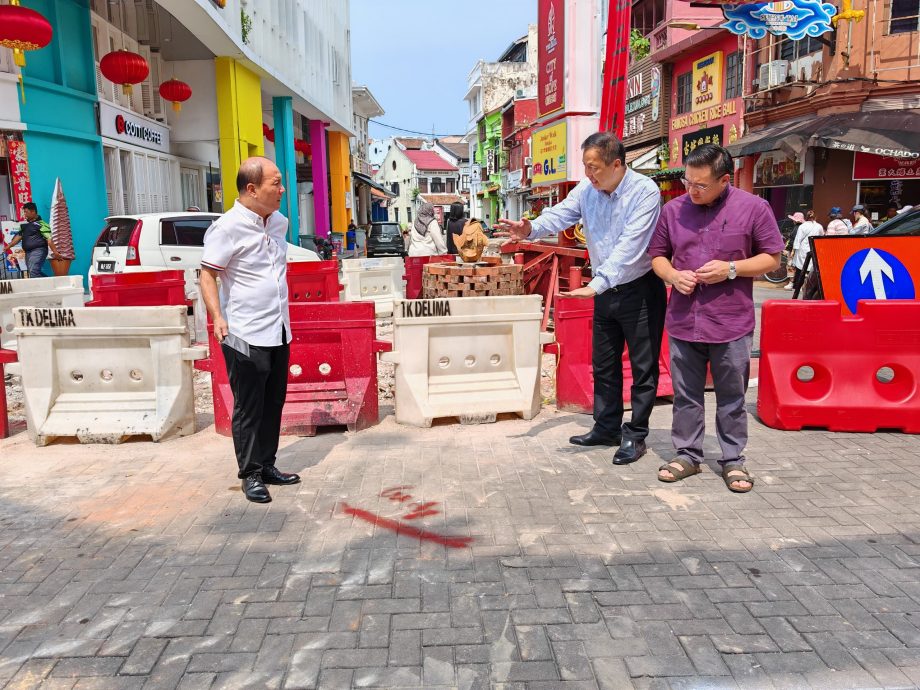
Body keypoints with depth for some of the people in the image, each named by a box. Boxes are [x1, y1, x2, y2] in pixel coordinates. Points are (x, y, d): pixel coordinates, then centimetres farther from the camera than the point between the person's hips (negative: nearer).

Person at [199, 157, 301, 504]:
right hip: (246, 335, -7)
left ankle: (267, 465, 26)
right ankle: (250, 475, 15)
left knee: (274, 403, 14)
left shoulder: (279, 222, 8)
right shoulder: (228, 227, -14)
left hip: (278, 331, 7)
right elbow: (207, 274, -12)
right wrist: (217, 316, -24)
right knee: (249, 409, 3)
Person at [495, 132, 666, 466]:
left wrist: (597, 284, -39)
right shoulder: (587, 189, -1)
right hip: (605, 291, 7)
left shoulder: (645, 191, -20)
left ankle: (635, 435, 18)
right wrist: (531, 229, -34)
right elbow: (560, 214, -13)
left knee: (643, 366, 5)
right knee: (603, 364, 15)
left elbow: (629, 246, -30)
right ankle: (607, 428, 30)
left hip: (641, 290, -6)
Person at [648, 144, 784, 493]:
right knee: (686, 394, 12)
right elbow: (657, 255, 13)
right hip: (683, 320, 3)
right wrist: (672, 275, -9)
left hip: (731, 323, -2)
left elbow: (772, 258, 2)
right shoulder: (673, 209, 4)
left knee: (732, 397, 9)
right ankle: (688, 454, 26)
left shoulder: (753, 208, -3)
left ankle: (733, 460, 24)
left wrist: (731, 269, -14)